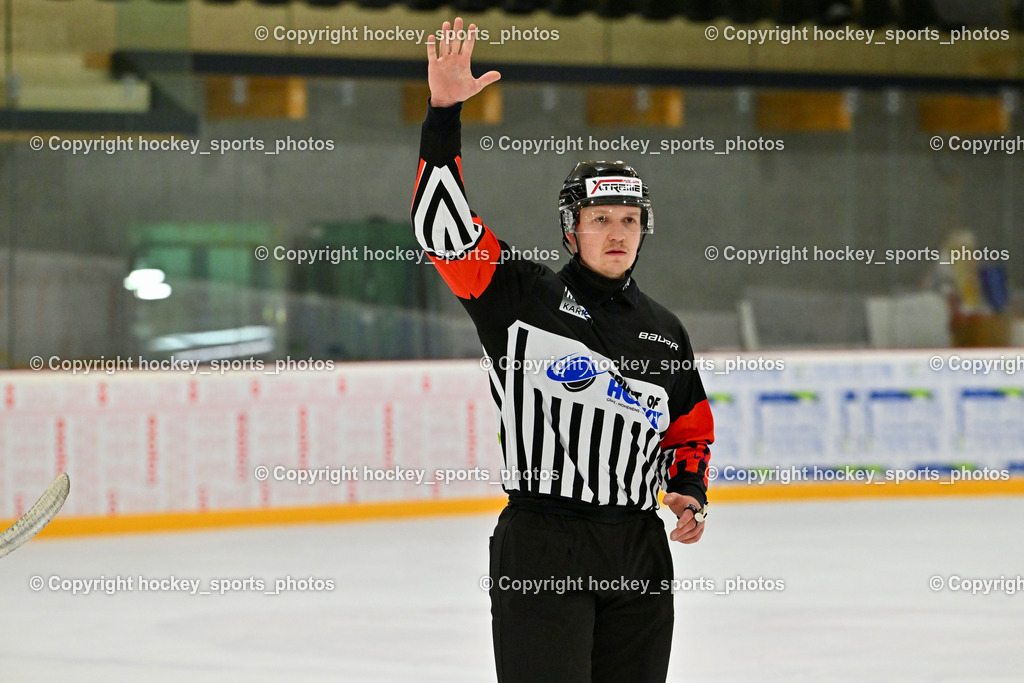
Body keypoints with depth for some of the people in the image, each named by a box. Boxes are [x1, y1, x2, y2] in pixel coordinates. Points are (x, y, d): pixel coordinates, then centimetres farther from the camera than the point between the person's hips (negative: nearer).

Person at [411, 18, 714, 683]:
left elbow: (690, 429, 27)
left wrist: (690, 491, 7)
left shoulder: (665, 332, 16)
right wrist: (444, 112, -19)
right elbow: (442, 224, -11)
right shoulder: (523, 296, 0)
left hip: (638, 548, 5)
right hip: (541, 547, -5)